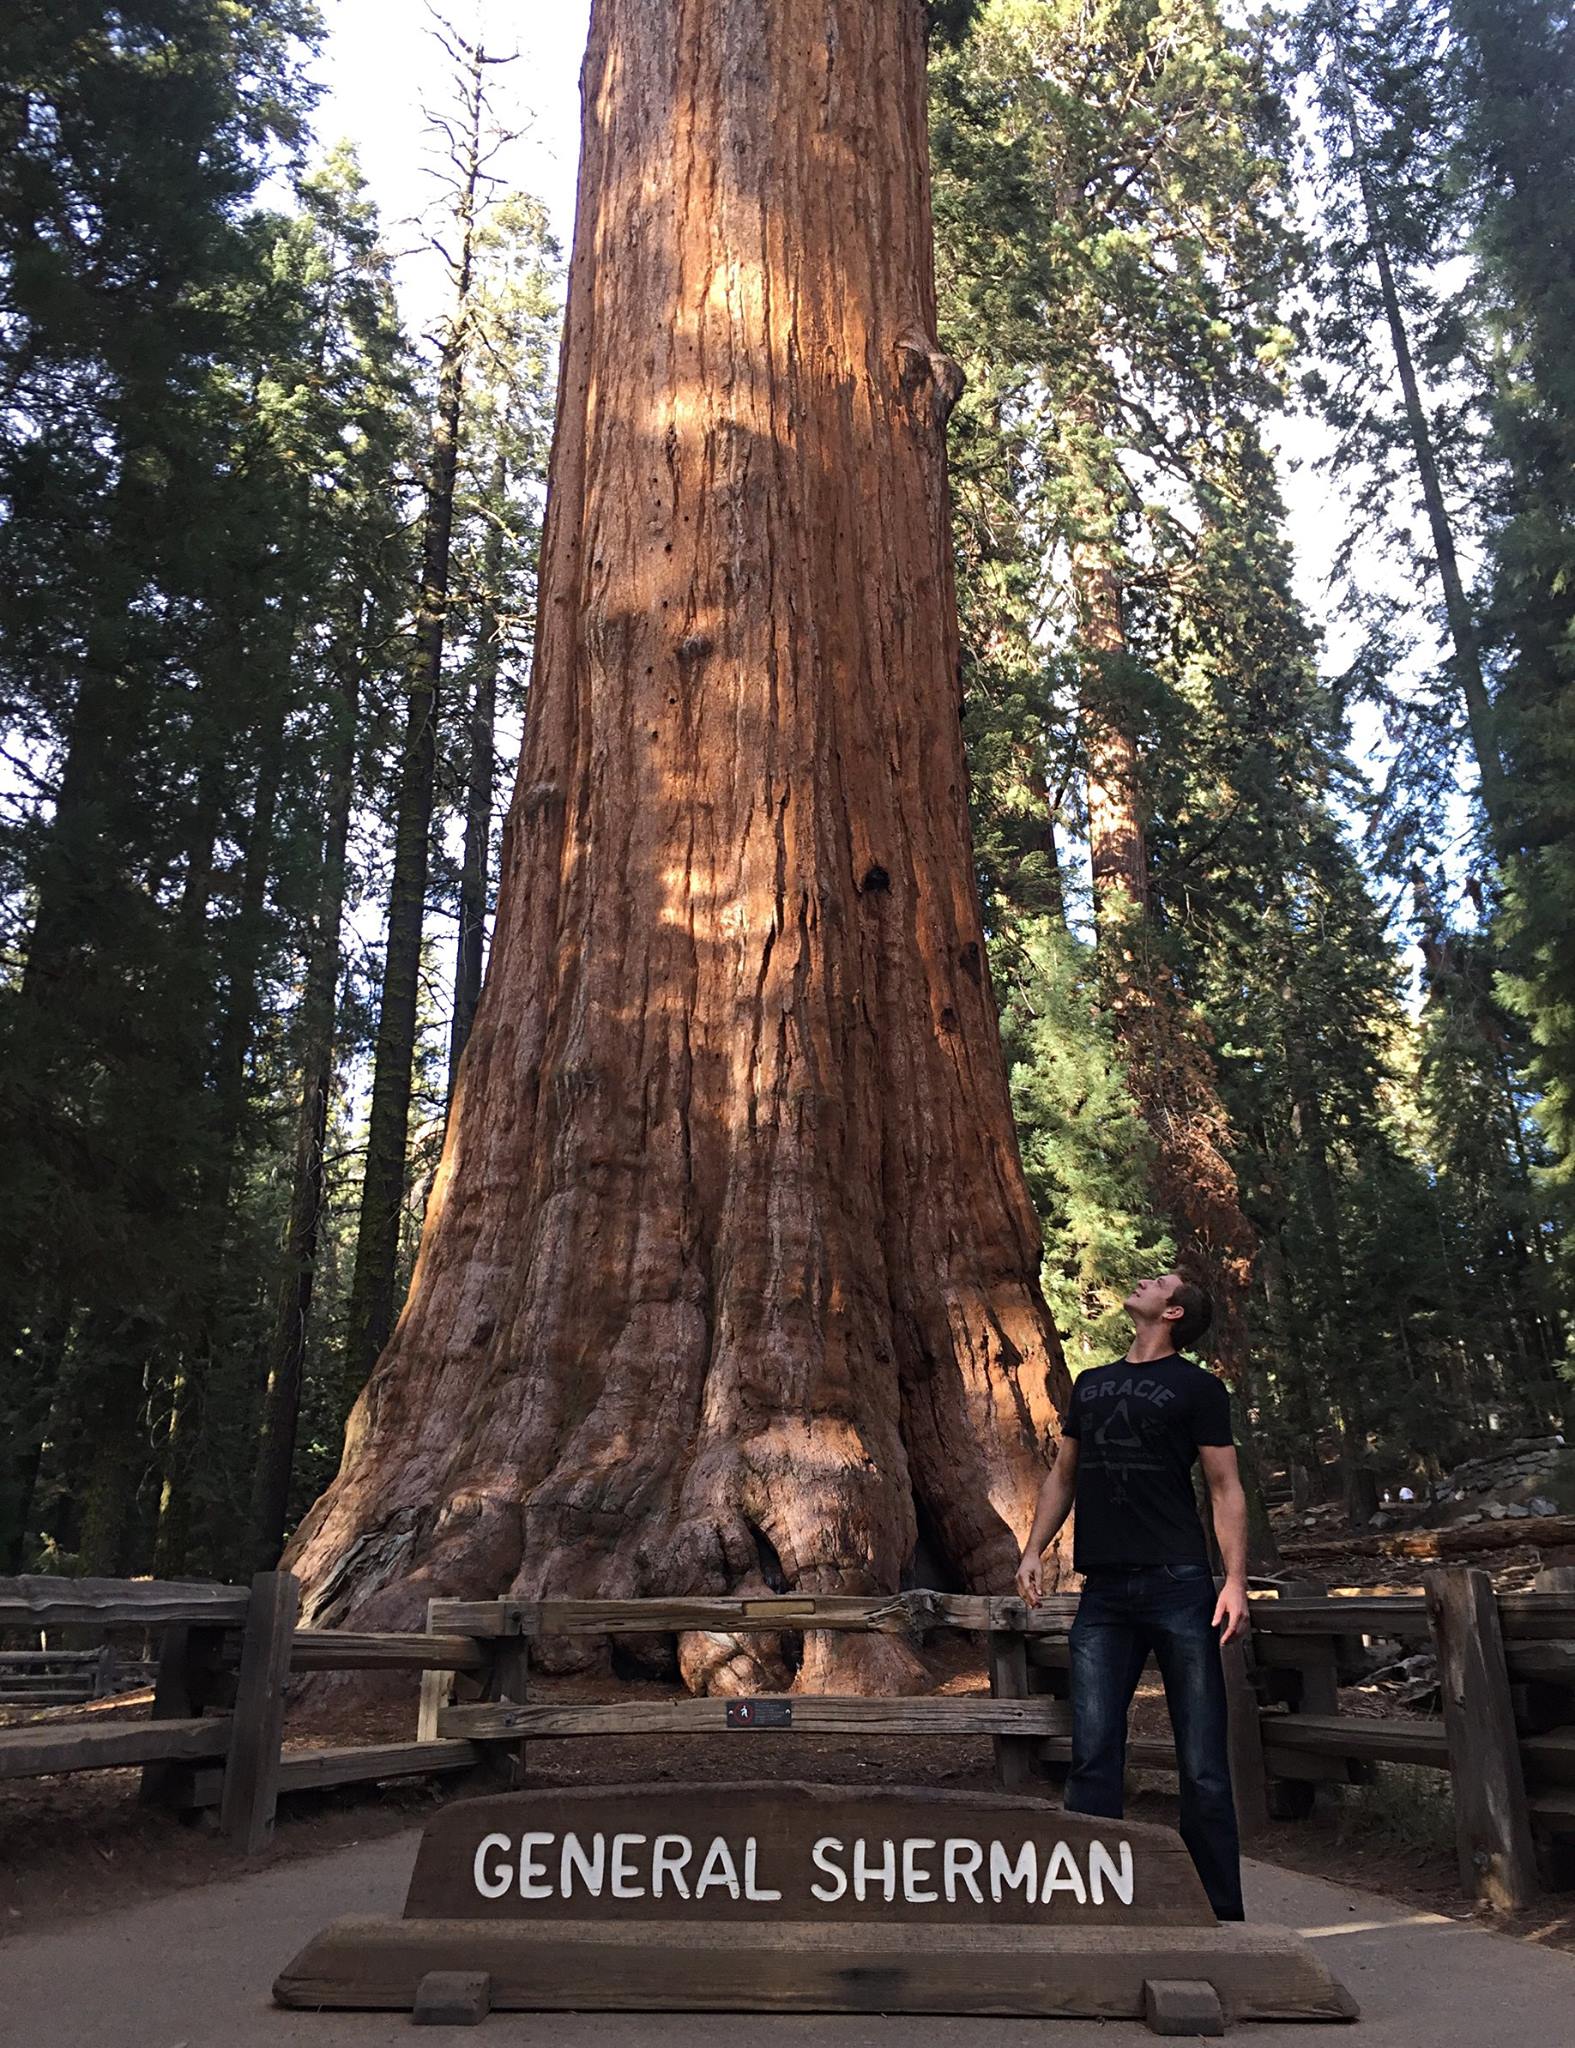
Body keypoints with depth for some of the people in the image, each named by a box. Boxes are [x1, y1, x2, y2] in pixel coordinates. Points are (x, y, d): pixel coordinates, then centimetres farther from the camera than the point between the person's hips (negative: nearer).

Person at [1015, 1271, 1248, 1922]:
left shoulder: (1196, 1386, 3)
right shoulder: (1090, 1384, 17)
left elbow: (1226, 1488, -1)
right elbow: (1062, 1474, 21)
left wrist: (1235, 1581, -11)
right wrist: (1033, 1550, 10)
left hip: (1179, 1587, -4)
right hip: (1103, 1594, 4)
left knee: (1202, 1764, 1)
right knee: (1092, 1755, 3)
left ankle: (1223, 1913, 13)